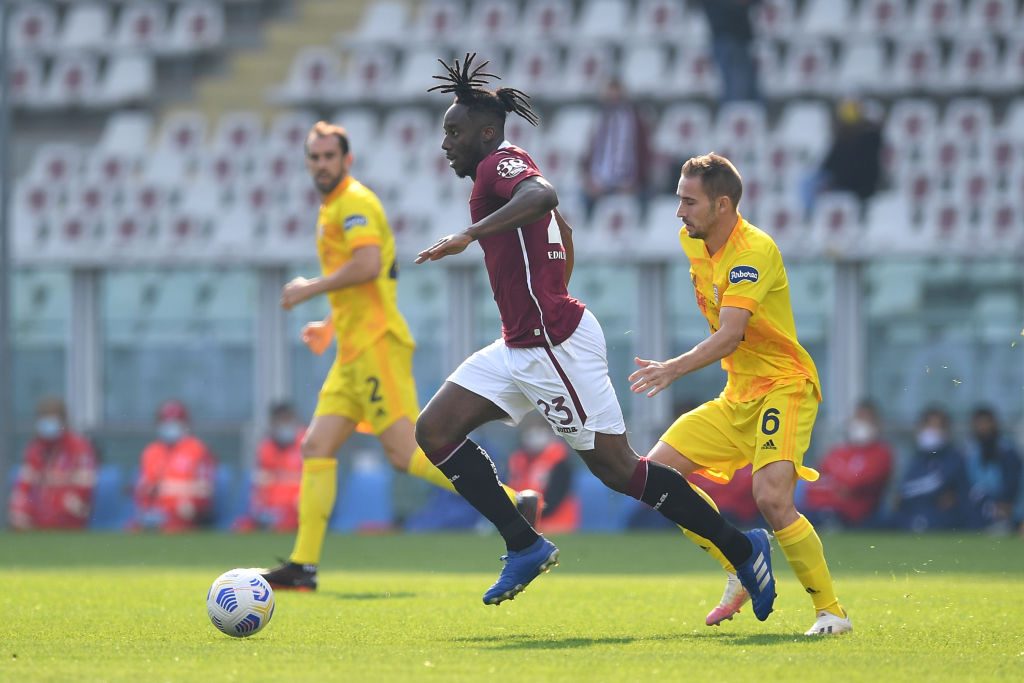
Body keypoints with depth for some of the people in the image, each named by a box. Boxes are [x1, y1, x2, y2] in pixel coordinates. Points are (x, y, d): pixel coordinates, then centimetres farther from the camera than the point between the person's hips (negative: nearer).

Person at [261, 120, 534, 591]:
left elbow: (367, 265, -23)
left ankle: (512, 503, -13)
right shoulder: (333, 208, 23)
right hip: (355, 352, 10)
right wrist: (330, 326, 27)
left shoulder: (353, 202, -7)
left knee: (405, 453, -15)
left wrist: (310, 289, -14)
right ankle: (303, 565, 1)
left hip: (376, 346, -10)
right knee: (316, 448, 4)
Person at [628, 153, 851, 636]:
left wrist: (675, 369, -44)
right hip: (737, 396, 9)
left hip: (784, 386, -9)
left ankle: (831, 610, -14)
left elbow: (729, 337, -32)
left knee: (772, 497, -27)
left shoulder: (754, 251, -20)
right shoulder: (692, 240, 6)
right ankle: (741, 573, 12)